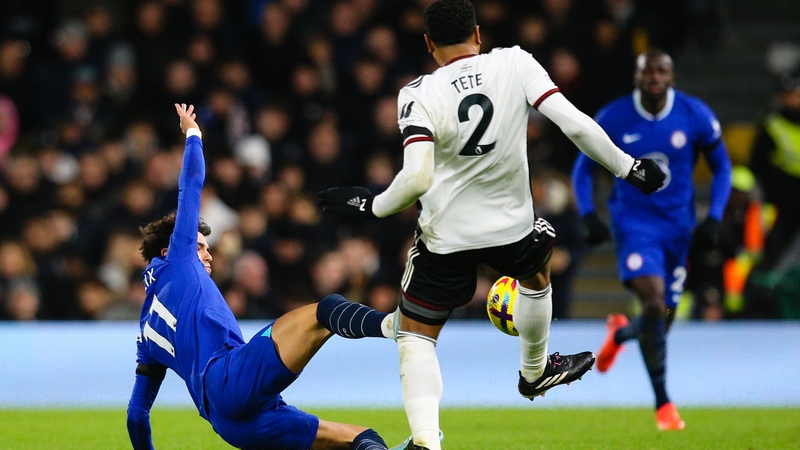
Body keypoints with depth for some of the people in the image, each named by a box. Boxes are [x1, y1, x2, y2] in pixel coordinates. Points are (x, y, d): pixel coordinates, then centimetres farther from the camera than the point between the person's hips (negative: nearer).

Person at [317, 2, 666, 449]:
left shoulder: (419, 95, -16)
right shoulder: (516, 64, -10)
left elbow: (417, 178, -26)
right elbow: (575, 123, -16)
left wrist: (371, 206, -9)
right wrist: (628, 167, -5)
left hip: (445, 235, -2)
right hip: (511, 226, 2)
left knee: (415, 336, 10)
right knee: (538, 269, 37)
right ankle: (536, 371, 55)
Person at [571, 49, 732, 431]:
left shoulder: (695, 116, -6)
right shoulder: (612, 119, -9)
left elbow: (721, 167, 6)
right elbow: (582, 169, 4)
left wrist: (714, 218, -6)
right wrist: (588, 217, -10)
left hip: (679, 227, 3)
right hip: (634, 224, -3)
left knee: (662, 321, 9)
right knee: (653, 302, -24)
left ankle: (620, 333, 48)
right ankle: (663, 404, -13)